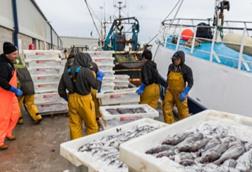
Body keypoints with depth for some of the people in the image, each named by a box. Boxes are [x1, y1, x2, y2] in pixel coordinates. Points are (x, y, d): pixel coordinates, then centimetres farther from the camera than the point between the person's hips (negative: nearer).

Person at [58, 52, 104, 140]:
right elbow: (95, 85, -8)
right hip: (84, 100, -6)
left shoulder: (67, 72, 4)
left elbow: (61, 90, 7)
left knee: (74, 125, 15)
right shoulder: (86, 71, -16)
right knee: (91, 125, 11)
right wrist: (100, 77, 9)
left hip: (72, 100, 6)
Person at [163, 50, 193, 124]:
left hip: (180, 93, -4)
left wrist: (184, 93, -19)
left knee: (183, 111, 6)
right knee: (166, 109, 4)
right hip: (170, 92, 4)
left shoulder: (186, 69, -11)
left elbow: (190, 83, -10)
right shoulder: (171, 67, 3)